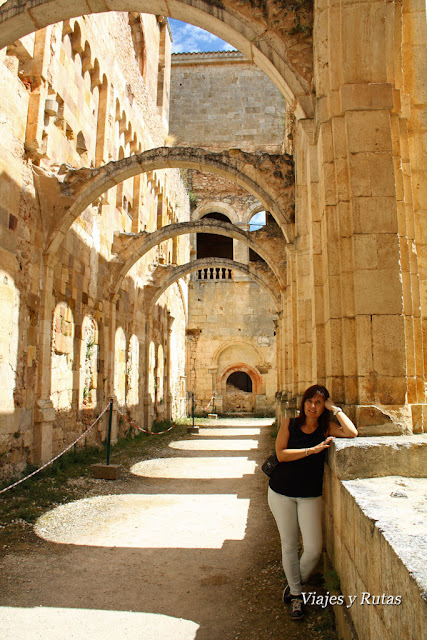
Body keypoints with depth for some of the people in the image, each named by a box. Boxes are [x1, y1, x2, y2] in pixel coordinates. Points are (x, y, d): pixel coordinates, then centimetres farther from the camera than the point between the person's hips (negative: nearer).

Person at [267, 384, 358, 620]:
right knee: (289, 545, 10)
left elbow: (352, 433, -20)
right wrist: (313, 450, -21)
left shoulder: (327, 427, -2)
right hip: (281, 493, 0)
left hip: (310, 495, 0)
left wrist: (335, 409, -12)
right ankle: (296, 593, 31)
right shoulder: (289, 424, -4)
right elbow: (281, 454, -14)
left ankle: (297, 583, 26)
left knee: (314, 548, -4)